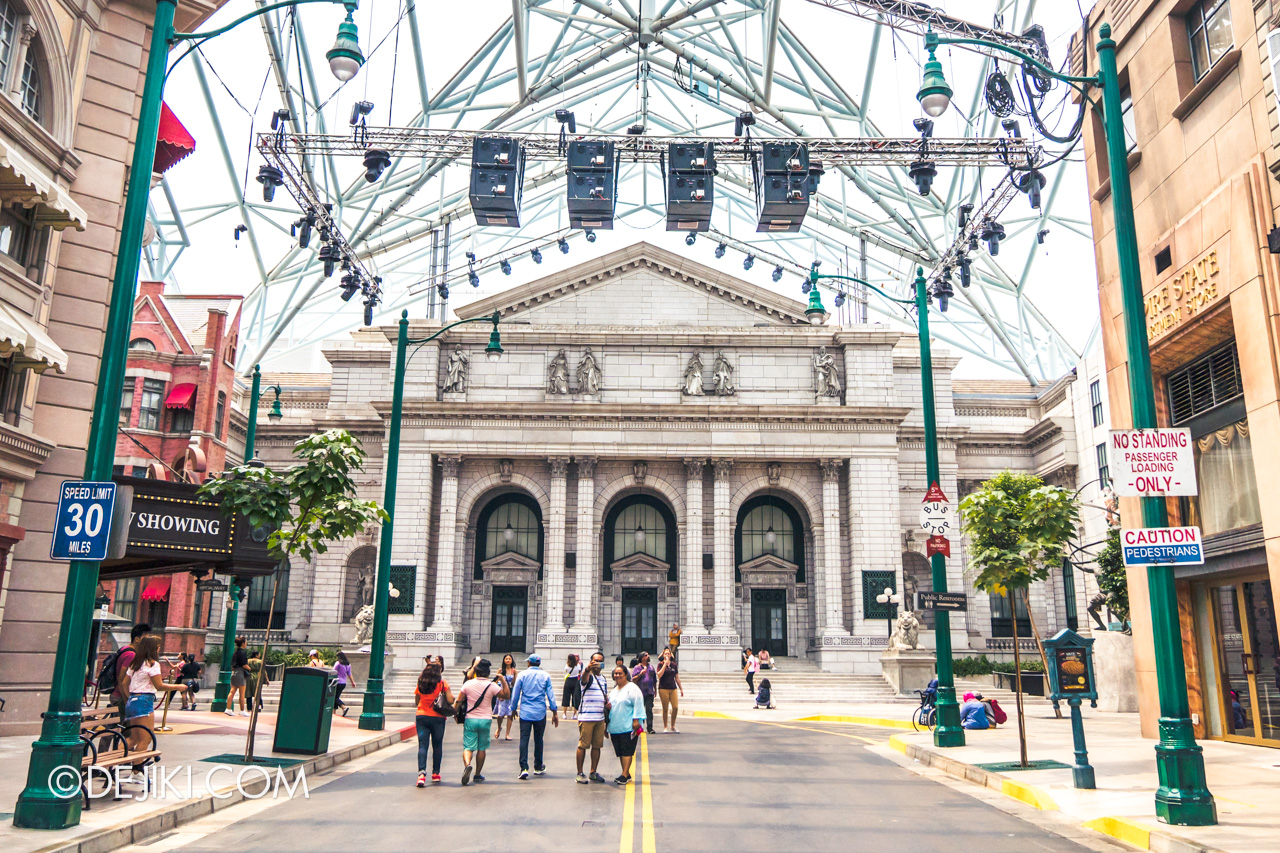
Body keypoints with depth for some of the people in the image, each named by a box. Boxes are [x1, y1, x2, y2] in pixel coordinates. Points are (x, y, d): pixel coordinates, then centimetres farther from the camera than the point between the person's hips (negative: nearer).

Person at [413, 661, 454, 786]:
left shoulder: (420, 683, 2)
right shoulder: (442, 683, -6)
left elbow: (417, 701, 12)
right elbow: (450, 701, -10)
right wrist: (448, 690, 8)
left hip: (421, 717, 1)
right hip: (437, 718, -1)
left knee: (422, 746, -1)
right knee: (437, 746, 12)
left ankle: (421, 772, -19)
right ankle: (435, 774, 20)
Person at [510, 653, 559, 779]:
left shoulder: (522, 675, 3)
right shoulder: (545, 676, 4)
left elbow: (515, 694, 6)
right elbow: (550, 694, 3)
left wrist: (514, 709, 18)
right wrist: (554, 712, 8)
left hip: (525, 712, -1)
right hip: (540, 713, 1)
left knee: (524, 739, -3)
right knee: (538, 740, 12)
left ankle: (524, 768, -14)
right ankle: (538, 767, 22)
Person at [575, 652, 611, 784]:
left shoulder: (604, 679, 17)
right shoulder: (588, 676, -6)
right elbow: (584, 678, -32)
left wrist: (608, 702, 7)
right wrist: (588, 669, -55)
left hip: (601, 718, 7)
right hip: (586, 717, -7)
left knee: (597, 746, 10)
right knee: (583, 745, -3)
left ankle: (593, 773, 21)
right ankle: (580, 773, 5)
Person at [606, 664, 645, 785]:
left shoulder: (632, 688, -6)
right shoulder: (613, 690, 19)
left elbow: (638, 705, -12)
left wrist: (636, 720, -18)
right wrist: (608, 706, 6)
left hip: (628, 727, -8)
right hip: (615, 727, 8)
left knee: (627, 751, -8)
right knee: (620, 751, 9)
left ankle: (625, 775, -7)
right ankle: (625, 774, 18)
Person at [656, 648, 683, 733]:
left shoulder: (674, 665, 12)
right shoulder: (660, 664, 1)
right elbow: (659, 675, -15)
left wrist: (681, 689, 16)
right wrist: (665, 664, -14)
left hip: (673, 688, 3)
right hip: (663, 688, -3)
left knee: (675, 707, -5)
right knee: (665, 708, -1)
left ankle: (673, 726, 12)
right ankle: (665, 727, 12)